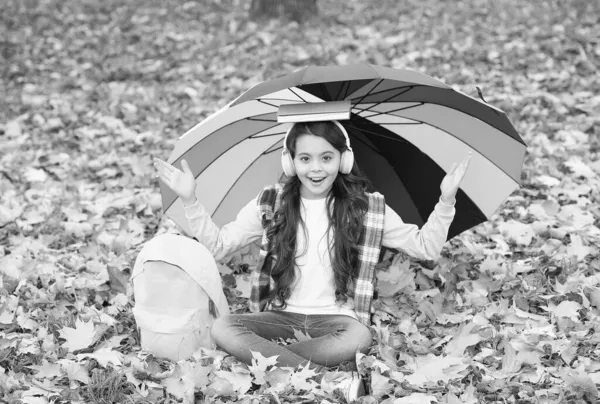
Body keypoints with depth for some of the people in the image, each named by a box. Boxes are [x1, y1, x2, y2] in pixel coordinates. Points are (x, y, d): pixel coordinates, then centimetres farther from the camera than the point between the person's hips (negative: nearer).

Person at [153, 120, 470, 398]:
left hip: (336, 319, -2)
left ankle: (260, 357, -24)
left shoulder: (368, 207, 1)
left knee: (359, 338, -36)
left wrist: (446, 201, -11)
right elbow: (218, 246, 4)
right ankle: (318, 373, -29)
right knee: (223, 328, -27)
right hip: (280, 317, 2)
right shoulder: (269, 204, 4)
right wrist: (191, 201, -8)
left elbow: (425, 248, 3)